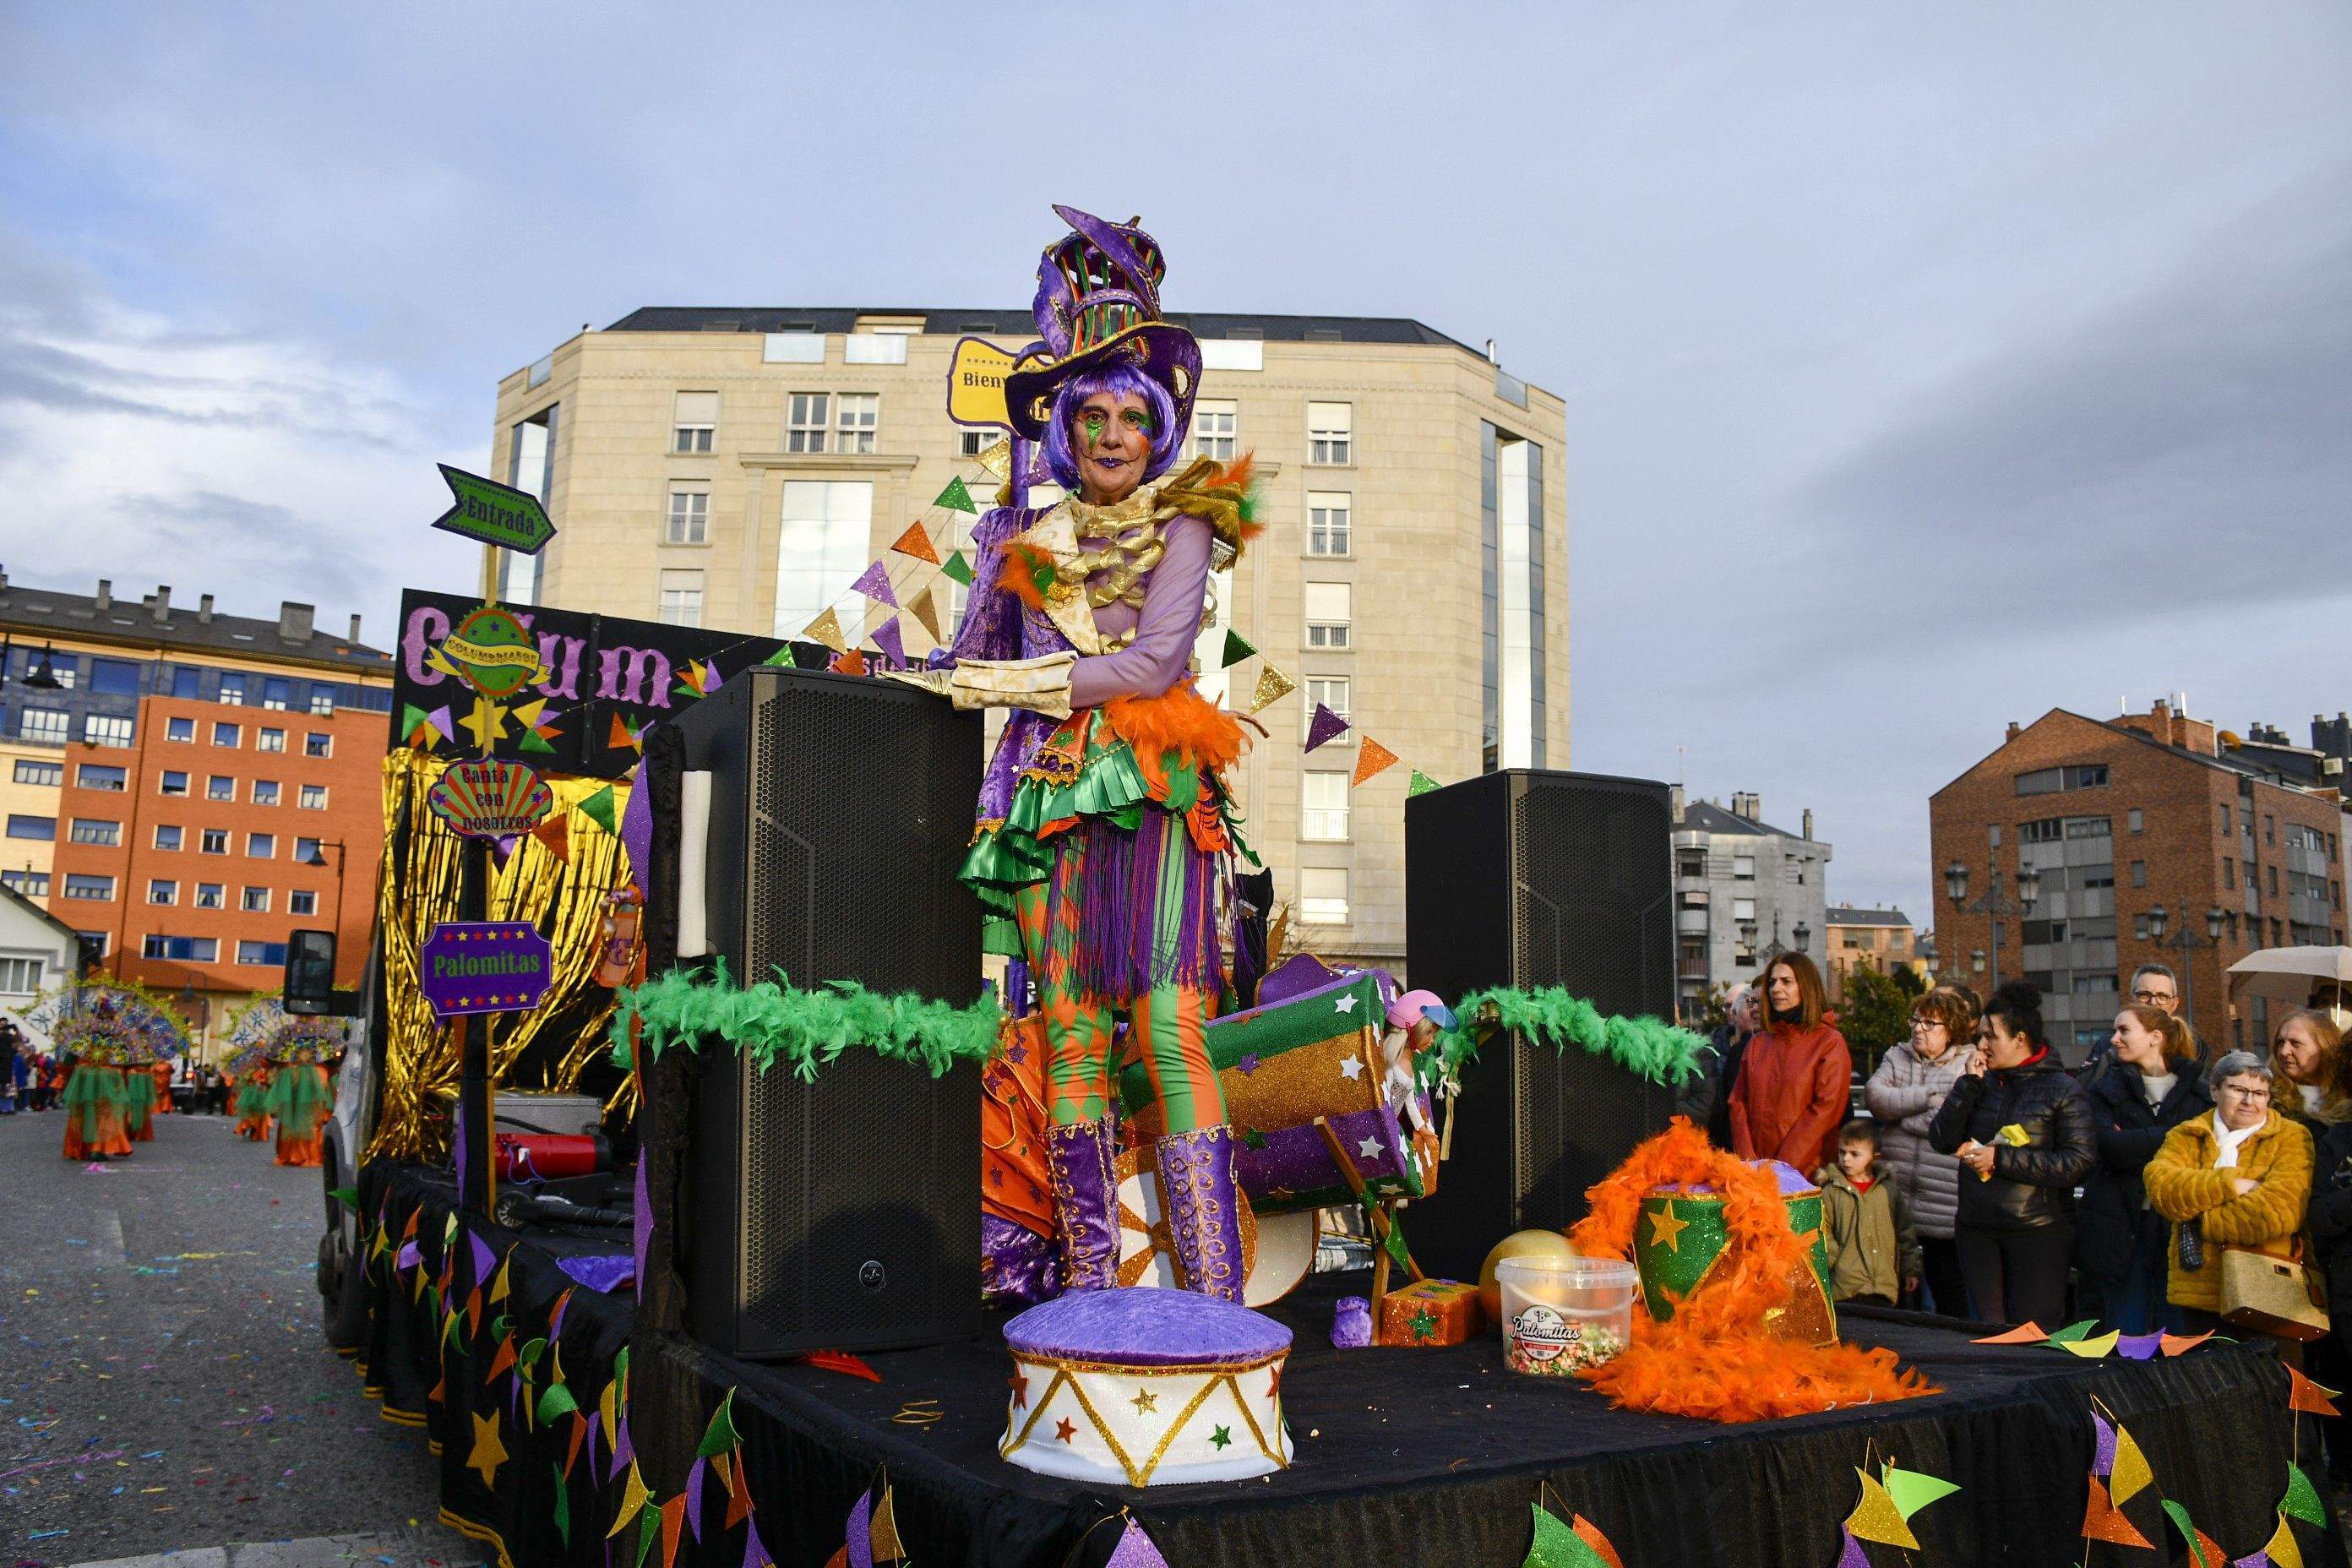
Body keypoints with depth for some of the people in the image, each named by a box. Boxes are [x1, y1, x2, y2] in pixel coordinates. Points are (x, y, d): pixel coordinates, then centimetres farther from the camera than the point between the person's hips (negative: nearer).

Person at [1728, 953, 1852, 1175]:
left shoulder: (1830, 1042, -3)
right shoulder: (1758, 1043, 12)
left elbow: (1827, 1109, -11)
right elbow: (1738, 1101, 8)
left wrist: (1785, 1165, -16)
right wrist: (1747, 1158, -7)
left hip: (1806, 1172, -4)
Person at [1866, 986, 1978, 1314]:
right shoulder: (1897, 1056, 13)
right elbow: (1874, 1095, -5)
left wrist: (1898, 1112, -7)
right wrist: (1926, 1096, -12)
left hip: (1944, 1199, -4)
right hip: (1896, 1191, 4)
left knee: (1948, 1287, 8)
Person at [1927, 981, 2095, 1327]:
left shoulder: (2062, 1089, -6)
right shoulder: (1983, 1083, 8)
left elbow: (2079, 1161, -16)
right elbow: (1941, 1140, -1)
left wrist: (2001, 1159, -16)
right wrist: (1968, 1084, -8)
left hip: (2039, 1231, -5)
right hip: (1977, 1230, 5)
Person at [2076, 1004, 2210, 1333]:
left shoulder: (2198, 1091, 8)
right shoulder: (2107, 1087, 7)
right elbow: (2108, 1145, -11)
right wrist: (2173, 1136, -11)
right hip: (2123, 1226, 0)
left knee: (2178, 1338, 3)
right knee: (2126, 1340, 4)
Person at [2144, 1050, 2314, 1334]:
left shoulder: (2292, 1137, -1)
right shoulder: (2185, 1136, 8)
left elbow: (2282, 1209, -17)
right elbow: (2160, 1185, -11)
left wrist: (2197, 1223, -11)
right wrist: (2231, 1185, -20)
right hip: (2197, 1292, 3)